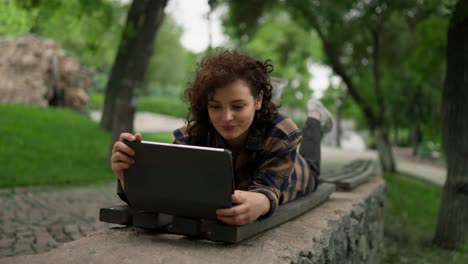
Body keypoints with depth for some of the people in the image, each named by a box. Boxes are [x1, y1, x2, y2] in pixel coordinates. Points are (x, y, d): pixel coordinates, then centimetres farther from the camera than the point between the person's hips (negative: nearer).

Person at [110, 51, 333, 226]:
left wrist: (259, 203, -81)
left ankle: (315, 118, 62)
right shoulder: (190, 137, -43)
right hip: (238, 180, 1)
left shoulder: (282, 134, -46)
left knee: (308, 167, 37)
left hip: (291, 176, 0)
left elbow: (269, 188, -54)